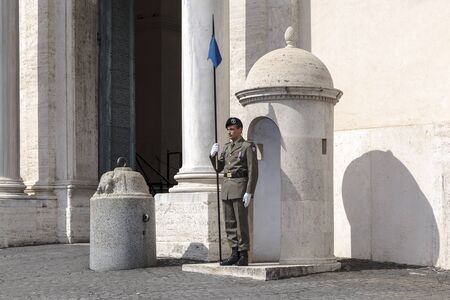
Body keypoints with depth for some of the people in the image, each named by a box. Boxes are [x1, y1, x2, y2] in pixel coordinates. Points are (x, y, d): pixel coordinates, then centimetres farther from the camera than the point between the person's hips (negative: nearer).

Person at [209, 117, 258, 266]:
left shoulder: (248, 147, -4)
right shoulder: (227, 147, 17)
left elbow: (253, 171, -10)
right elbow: (218, 168, 19)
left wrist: (249, 192, -17)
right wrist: (213, 155, 0)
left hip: (240, 187, -7)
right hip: (226, 187, 7)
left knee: (241, 222, -6)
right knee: (230, 223, 6)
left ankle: (243, 256, -3)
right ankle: (234, 254, 11)